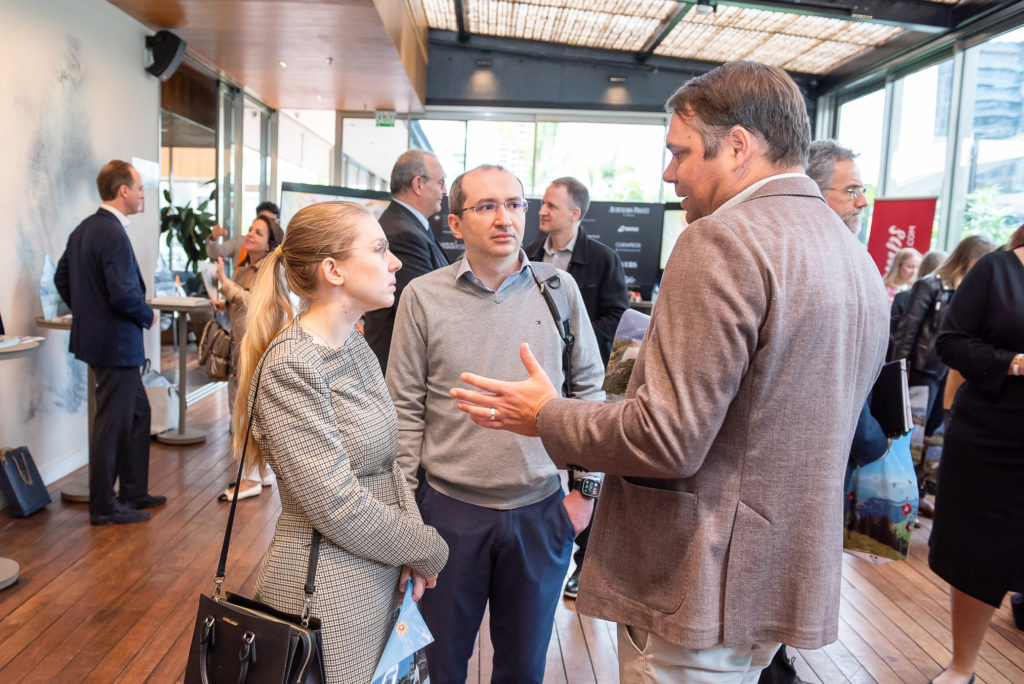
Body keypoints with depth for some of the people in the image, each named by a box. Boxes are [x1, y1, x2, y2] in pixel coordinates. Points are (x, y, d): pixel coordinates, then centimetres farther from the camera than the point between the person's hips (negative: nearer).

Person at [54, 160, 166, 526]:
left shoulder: (83, 229, 10)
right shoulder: (113, 234, -20)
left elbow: (61, 279, 17)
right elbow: (124, 293, -27)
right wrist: (148, 316, -10)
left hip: (94, 334, 10)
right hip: (116, 342, -10)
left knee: (138, 412, 19)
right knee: (112, 423, 1)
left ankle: (133, 492, 28)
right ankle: (104, 506, 14)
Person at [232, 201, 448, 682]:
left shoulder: (355, 346, 3)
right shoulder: (290, 365, -22)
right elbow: (336, 504, -23)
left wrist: (412, 549, -6)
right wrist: (429, 550, -10)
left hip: (379, 582, 8)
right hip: (325, 593, -7)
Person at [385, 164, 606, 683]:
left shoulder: (559, 289, -2)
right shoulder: (423, 297, -5)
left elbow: (589, 388, 5)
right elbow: (406, 409, -1)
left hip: (542, 510, 1)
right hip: (449, 508, -1)